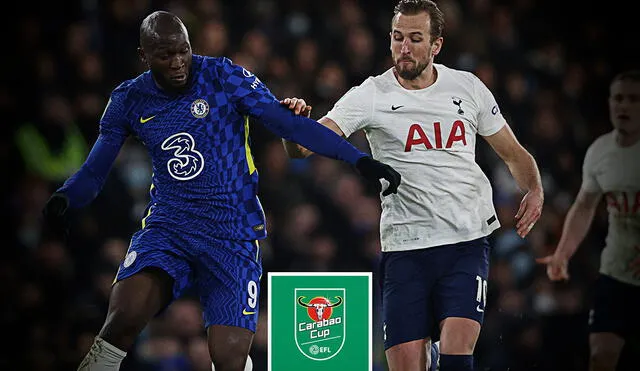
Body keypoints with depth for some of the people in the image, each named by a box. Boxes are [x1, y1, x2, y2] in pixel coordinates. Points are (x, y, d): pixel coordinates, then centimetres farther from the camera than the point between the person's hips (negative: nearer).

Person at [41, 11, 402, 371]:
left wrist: (360, 160, -17)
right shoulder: (129, 100, 3)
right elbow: (94, 172, 8)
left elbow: (289, 124, -9)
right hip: (166, 227, 2)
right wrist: (64, 199, -15)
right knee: (125, 314, -27)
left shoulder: (224, 77, -6)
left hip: (233, 236, -1)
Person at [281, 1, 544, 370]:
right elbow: (307, 145, -13)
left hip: (467, 242, 0)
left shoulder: (468, 87, 7)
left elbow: (513, 152, 19)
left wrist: (535, 190, 0)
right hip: (405, 248, 0)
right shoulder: (371, 96, -2)